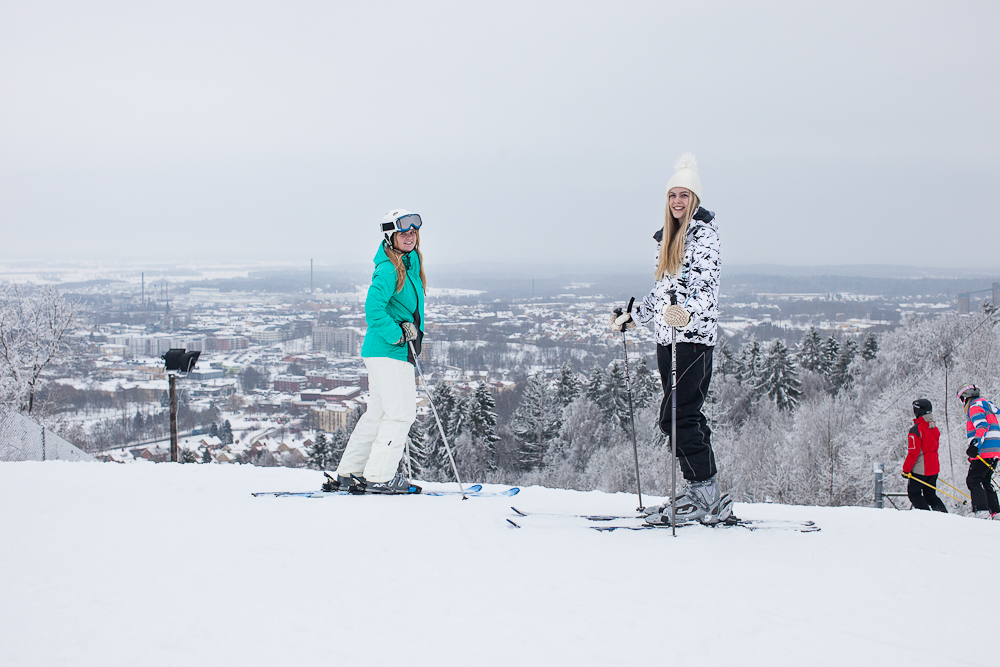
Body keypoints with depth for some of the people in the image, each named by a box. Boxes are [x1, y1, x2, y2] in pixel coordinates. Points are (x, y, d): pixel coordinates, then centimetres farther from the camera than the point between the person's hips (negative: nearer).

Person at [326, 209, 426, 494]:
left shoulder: (410, 264, 16)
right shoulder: (388, 269, -15)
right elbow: (374, 309, -23)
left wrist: (412, 329, 11)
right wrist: (398, 335, -19)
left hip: (398, 351, 10)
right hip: (388, 352, -10)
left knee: (379, 412, 13)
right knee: (401, 413, -9)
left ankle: (349, 472, 18)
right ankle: (378, 477, -4)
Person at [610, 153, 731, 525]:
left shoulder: (704, 232, -5)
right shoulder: (666, 237, 19)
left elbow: (707, 285, -18)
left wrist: (687, 312, -37)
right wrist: (633, 317, 36)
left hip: (694, 336, -8)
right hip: (667, 338, 8)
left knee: (677, 416, -13)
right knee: (686, 417, 5)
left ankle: (708, 499, -11)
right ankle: (698, 493, 8)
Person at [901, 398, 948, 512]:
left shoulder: (916, 430, -18)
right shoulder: (934, 427, 7)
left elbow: (913, 453, -19)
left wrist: (906, 470, -10)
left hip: (920, 470, -8)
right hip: (934, 468, 8)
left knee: (913, 493, 5)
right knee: (930, 494, 16)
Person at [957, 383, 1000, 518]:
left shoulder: (974, 407, -6)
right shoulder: (985, 404, 25)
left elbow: (982, 426, -23)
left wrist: (975, 444, -35)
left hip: (984, 452, -10)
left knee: (973, 480, -11)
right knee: (984, 481, 15)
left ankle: (981, 511, -22)